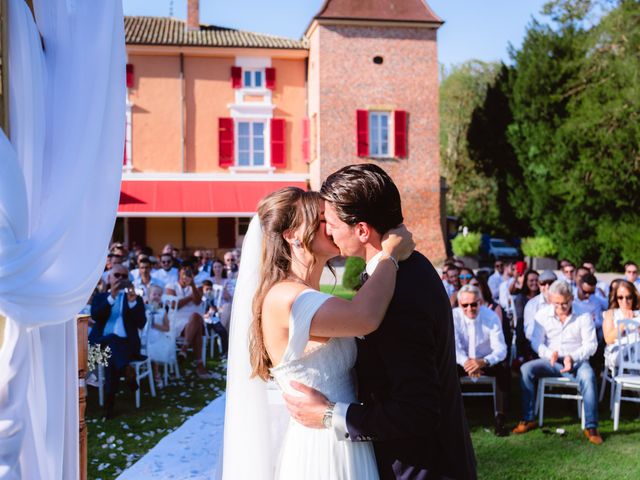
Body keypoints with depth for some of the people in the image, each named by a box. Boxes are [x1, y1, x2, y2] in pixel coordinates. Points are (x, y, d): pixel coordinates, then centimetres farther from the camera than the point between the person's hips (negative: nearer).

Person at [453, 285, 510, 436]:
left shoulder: (492, 317, -13)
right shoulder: (454, 316, -13)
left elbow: (500, 349, -19)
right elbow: (454, 347, -19)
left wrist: (484, 362, -41)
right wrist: (466, 362, -41)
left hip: (486, 361, 0)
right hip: (462, 361, 0)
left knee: (504, 369, -30)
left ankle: (500, 419, -21)